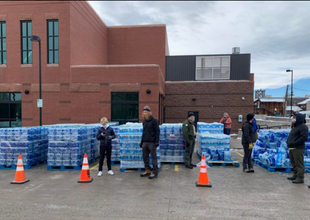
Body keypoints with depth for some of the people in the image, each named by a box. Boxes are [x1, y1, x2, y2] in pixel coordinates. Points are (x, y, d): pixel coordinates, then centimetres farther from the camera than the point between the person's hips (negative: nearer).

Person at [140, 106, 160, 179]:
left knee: (153, 157, -1)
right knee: (145, 157, 10)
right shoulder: (144, 121, 15)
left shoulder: (154, 120, -6)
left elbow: (157, 131, -9)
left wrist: (157, 142, -16)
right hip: (145, 142, 7)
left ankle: (155, 173, 6)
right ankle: (147, 171, 22)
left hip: (152, 142, -7)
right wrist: (142, 142, 19)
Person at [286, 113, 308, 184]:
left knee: (299, 164, -4)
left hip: (298, 149, -10)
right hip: (291, 148, 10)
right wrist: (288, 142, 7)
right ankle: (295, 175, 28)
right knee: (294, 163, 17)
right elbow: (291, 136, 25)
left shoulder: (303, 127, -10)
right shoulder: (295, 127, 19)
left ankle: (300, 178, 2)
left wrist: (294, 143, -22)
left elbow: (304, 137, -20)